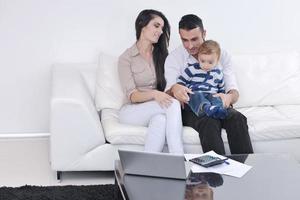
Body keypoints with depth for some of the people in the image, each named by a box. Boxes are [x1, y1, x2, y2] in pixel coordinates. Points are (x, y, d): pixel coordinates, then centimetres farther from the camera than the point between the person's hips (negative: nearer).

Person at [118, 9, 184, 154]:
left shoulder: (161, 54, 13)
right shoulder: (126, 58, 0)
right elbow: (132, 96, -10)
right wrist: (154, 94, -30)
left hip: (157, 110, 3)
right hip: (132, 111, -3)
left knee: (160, 118, -37)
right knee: (173, 104, -32)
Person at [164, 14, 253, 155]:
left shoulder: (221, 54, 8)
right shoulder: (174, 58, 4)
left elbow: (234, 92, 1)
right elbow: (168, 93, -7)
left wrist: (229, 97, -26)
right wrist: (174, 89, -34)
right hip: (190, 108, -2)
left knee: (237, 118, -30)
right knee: (209, 121, -35)